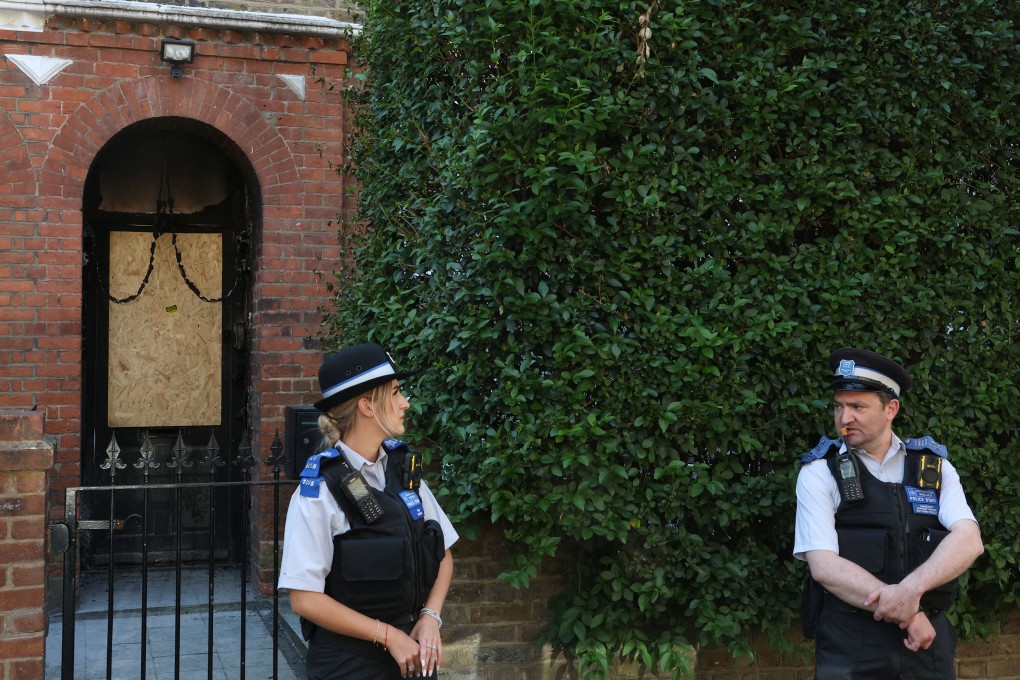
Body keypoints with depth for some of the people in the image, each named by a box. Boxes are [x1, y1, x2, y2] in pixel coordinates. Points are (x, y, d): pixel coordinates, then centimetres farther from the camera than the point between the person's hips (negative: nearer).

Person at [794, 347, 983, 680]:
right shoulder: (819, 473, -3)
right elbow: (824, 566, -12)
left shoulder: (934, 466, 6)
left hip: (929, 639, 3)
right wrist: (906, 615, -15)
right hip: (849, 643, -3)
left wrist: (912, 589, -23)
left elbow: (969, 540, -7)